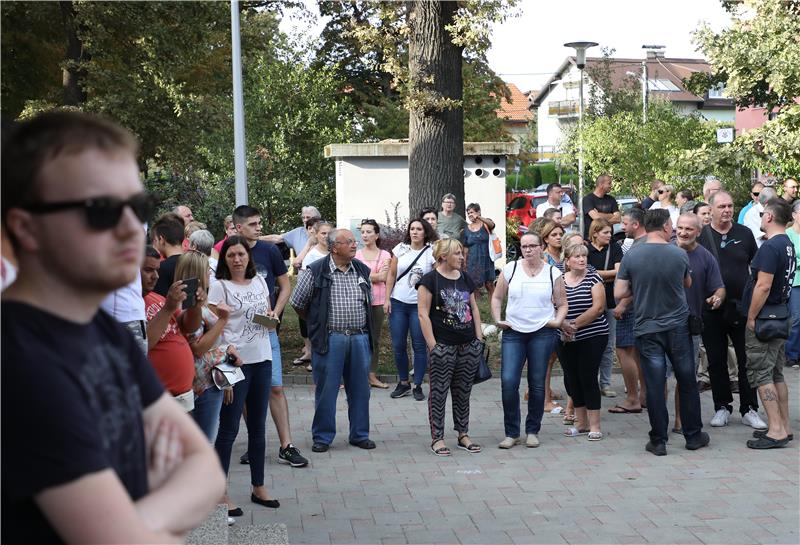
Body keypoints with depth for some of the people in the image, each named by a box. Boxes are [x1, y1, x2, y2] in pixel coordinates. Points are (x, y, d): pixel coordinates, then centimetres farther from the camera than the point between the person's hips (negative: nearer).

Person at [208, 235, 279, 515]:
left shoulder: (259, 282, 10)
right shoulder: (219, 287, -8)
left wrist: (271, 316, 0)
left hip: (262, 359, 6)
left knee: (258, 426, 14)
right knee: (229, 428, -3)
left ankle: (258, 487, 25)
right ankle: (220, 492, 5)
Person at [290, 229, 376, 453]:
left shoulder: (362, 271, 9)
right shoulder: (316, 272, -6)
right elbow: (298, 303, 1)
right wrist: (318, 324, 10)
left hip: (359, 337, 4)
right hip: (330, 339, -4)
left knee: (360, 388, 9)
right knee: (326, 389, 1)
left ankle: (359, 434, 20)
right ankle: (322, 436, 11)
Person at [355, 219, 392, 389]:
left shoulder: (384, 255, 4)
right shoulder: (356, 255, 6)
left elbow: (383, 278, -7)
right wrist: (375, 276, -7)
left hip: (377, 301, 1)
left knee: (375, 339, 8)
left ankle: (372, 375, 15)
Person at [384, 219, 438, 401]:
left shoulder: (431, 253, -4)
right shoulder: (400, 249, 3)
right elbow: (391, 275, 7)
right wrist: (387, 299, 2)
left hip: (419, 305, -2)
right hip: (398, 303, 3)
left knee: (419, 346, 2)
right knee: (398, 345, 6)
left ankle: (418, 386, 12)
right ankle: (403, 383, 21)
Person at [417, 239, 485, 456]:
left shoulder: (465, 279, 12)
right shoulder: (430, 280, -6)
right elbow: (423, 314, -9)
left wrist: (479, 338, 11)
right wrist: (432, 344, -13)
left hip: (469, 345, 6)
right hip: (443, 346, -6)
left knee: (463, 391, 11)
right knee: (439, 391, -1)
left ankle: (463, 434, 20)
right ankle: (437, 438, 5)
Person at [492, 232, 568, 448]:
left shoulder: (553, 273, 4)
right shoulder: (510, 269, 4)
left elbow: (562, 304, 10)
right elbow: (497, 297, 12)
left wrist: (558, 321, -7)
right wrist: (498, 320, 0)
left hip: (542, 333, 0)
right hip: (513, 333, 0)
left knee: (537, 384, 5)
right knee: (508, 381, -9)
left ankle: (532, 431, 19)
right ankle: (511, 433, 3)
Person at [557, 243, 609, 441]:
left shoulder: (593, 278, -3)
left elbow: (598, 307, -12)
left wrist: (575, 324, -17)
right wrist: (563, 325, -16)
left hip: (592, 337, -4)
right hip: (565, 340, 4)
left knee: (588, 378, -6)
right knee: (571, 379, 8)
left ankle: (594, 425, 1)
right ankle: (581, 423, 20)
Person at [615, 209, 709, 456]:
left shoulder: (631, 255, -8)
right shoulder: (679, 254, -6)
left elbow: (619, 293, -7)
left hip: (647, 330, 0)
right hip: (678, 326, 0)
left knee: (655, 386, 3)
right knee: (687, 382, 12)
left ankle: (658, 441, 6)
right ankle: (693, 436, 21)